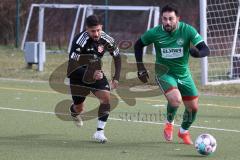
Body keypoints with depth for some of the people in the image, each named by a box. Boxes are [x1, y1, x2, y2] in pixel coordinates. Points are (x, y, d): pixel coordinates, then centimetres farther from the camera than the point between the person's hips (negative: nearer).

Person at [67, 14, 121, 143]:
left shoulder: (106, 40, -16)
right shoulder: (80, 41, -31)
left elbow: (117, 57, 4)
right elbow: (72, 66, -32)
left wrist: (116, 78, -3)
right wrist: (90, 75, -43)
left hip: (96, 73, 3)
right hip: (79, 75, -3)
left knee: (106, 97, -20)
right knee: (79, 108, 7)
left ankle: (99, 132, -12)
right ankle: (74, 113, 47)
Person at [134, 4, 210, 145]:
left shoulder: (187, 30, -17)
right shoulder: (155, 33, -16)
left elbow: (206, 50, -20)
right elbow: (138, 45, 2)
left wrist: (198, 53, -43)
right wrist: (141, 68, 0)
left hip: (183, 74, 3)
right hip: (164, 73, -3)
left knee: (193, 107, 6)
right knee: (176, 100, -28)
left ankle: (184, 131, 37)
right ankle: (169, 123, 5)